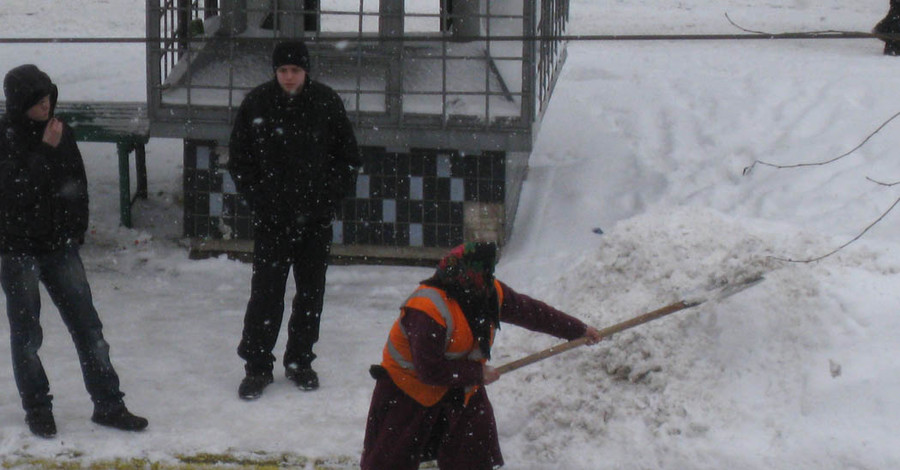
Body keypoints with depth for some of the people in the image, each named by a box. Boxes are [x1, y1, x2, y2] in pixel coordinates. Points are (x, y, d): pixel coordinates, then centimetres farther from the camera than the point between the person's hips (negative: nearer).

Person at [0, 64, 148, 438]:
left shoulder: (60, 132, 5)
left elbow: (77, 182, 16)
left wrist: (76, 229, 11)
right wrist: (45, 150, -25)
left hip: (59, 245, 4)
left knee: (87, 324, 3)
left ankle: (108, 404, 9)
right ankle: (37, 408, 19)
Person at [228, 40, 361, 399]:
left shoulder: (326, 103, -2)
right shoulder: (256, 104, -3)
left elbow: (349, 157, 7)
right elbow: (238, 159, 5)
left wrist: (328, 197, -4)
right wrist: (259, 198, -5)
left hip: (316, 220, 2)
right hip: (271, 220, -1)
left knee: (311, 291, 10)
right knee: (265, 292, -3)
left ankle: (300, 362, 25)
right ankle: (257, 366, 8)